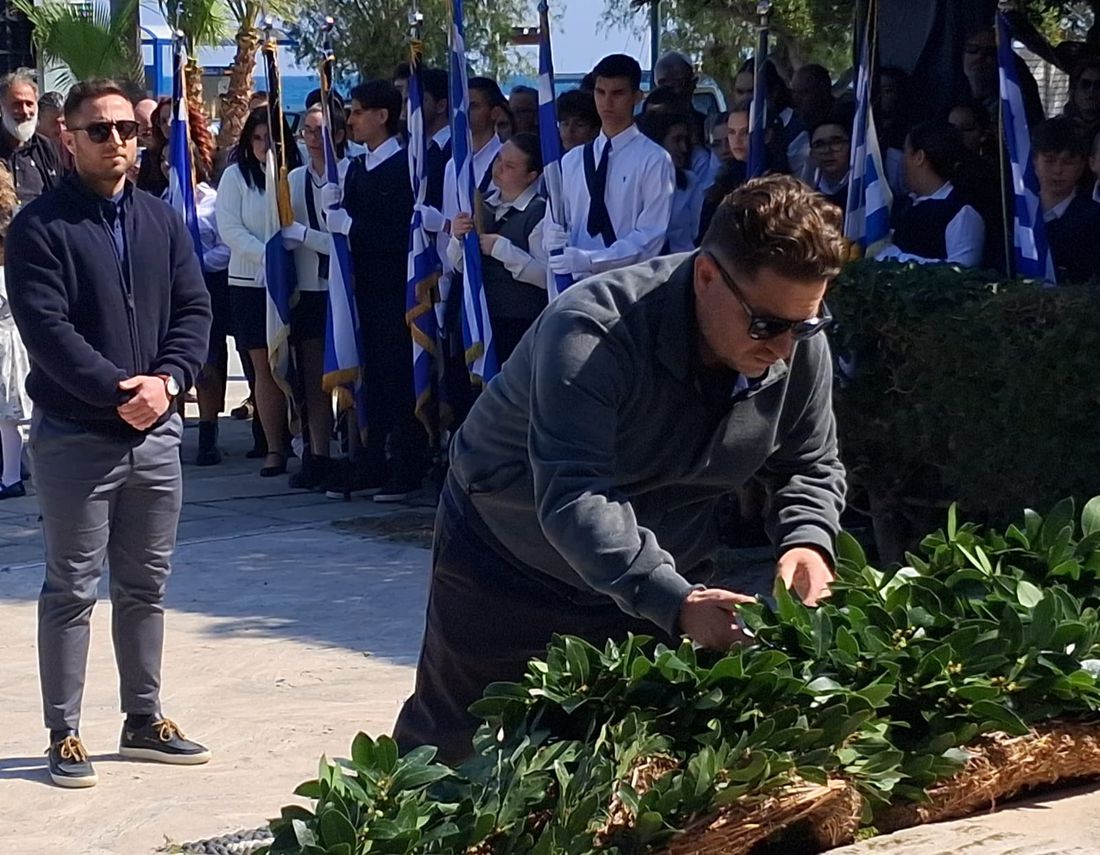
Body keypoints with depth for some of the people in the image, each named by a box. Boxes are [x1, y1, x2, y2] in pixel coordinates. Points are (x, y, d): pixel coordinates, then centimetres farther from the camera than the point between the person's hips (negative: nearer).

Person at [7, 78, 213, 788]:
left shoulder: (162, 221, 10)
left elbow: (194, 308, 5)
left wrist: (166, 380, -12)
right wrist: (120, 391, -21)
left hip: (155, 432, 5)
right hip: (75, 435, -5)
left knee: (146, 584, 13)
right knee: (73, 590, 1)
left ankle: (144, 720, 25)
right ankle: (65, 735, 8)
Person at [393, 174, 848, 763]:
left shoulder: (801, 345, -16)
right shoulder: (592, 333, -35)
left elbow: (811, 467, 0)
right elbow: (572, 499, -44)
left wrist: (807, 540, -24)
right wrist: (675, 603, -57)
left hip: (657, 578, 4)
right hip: (509, 565, -4)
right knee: (445, 745, 9)